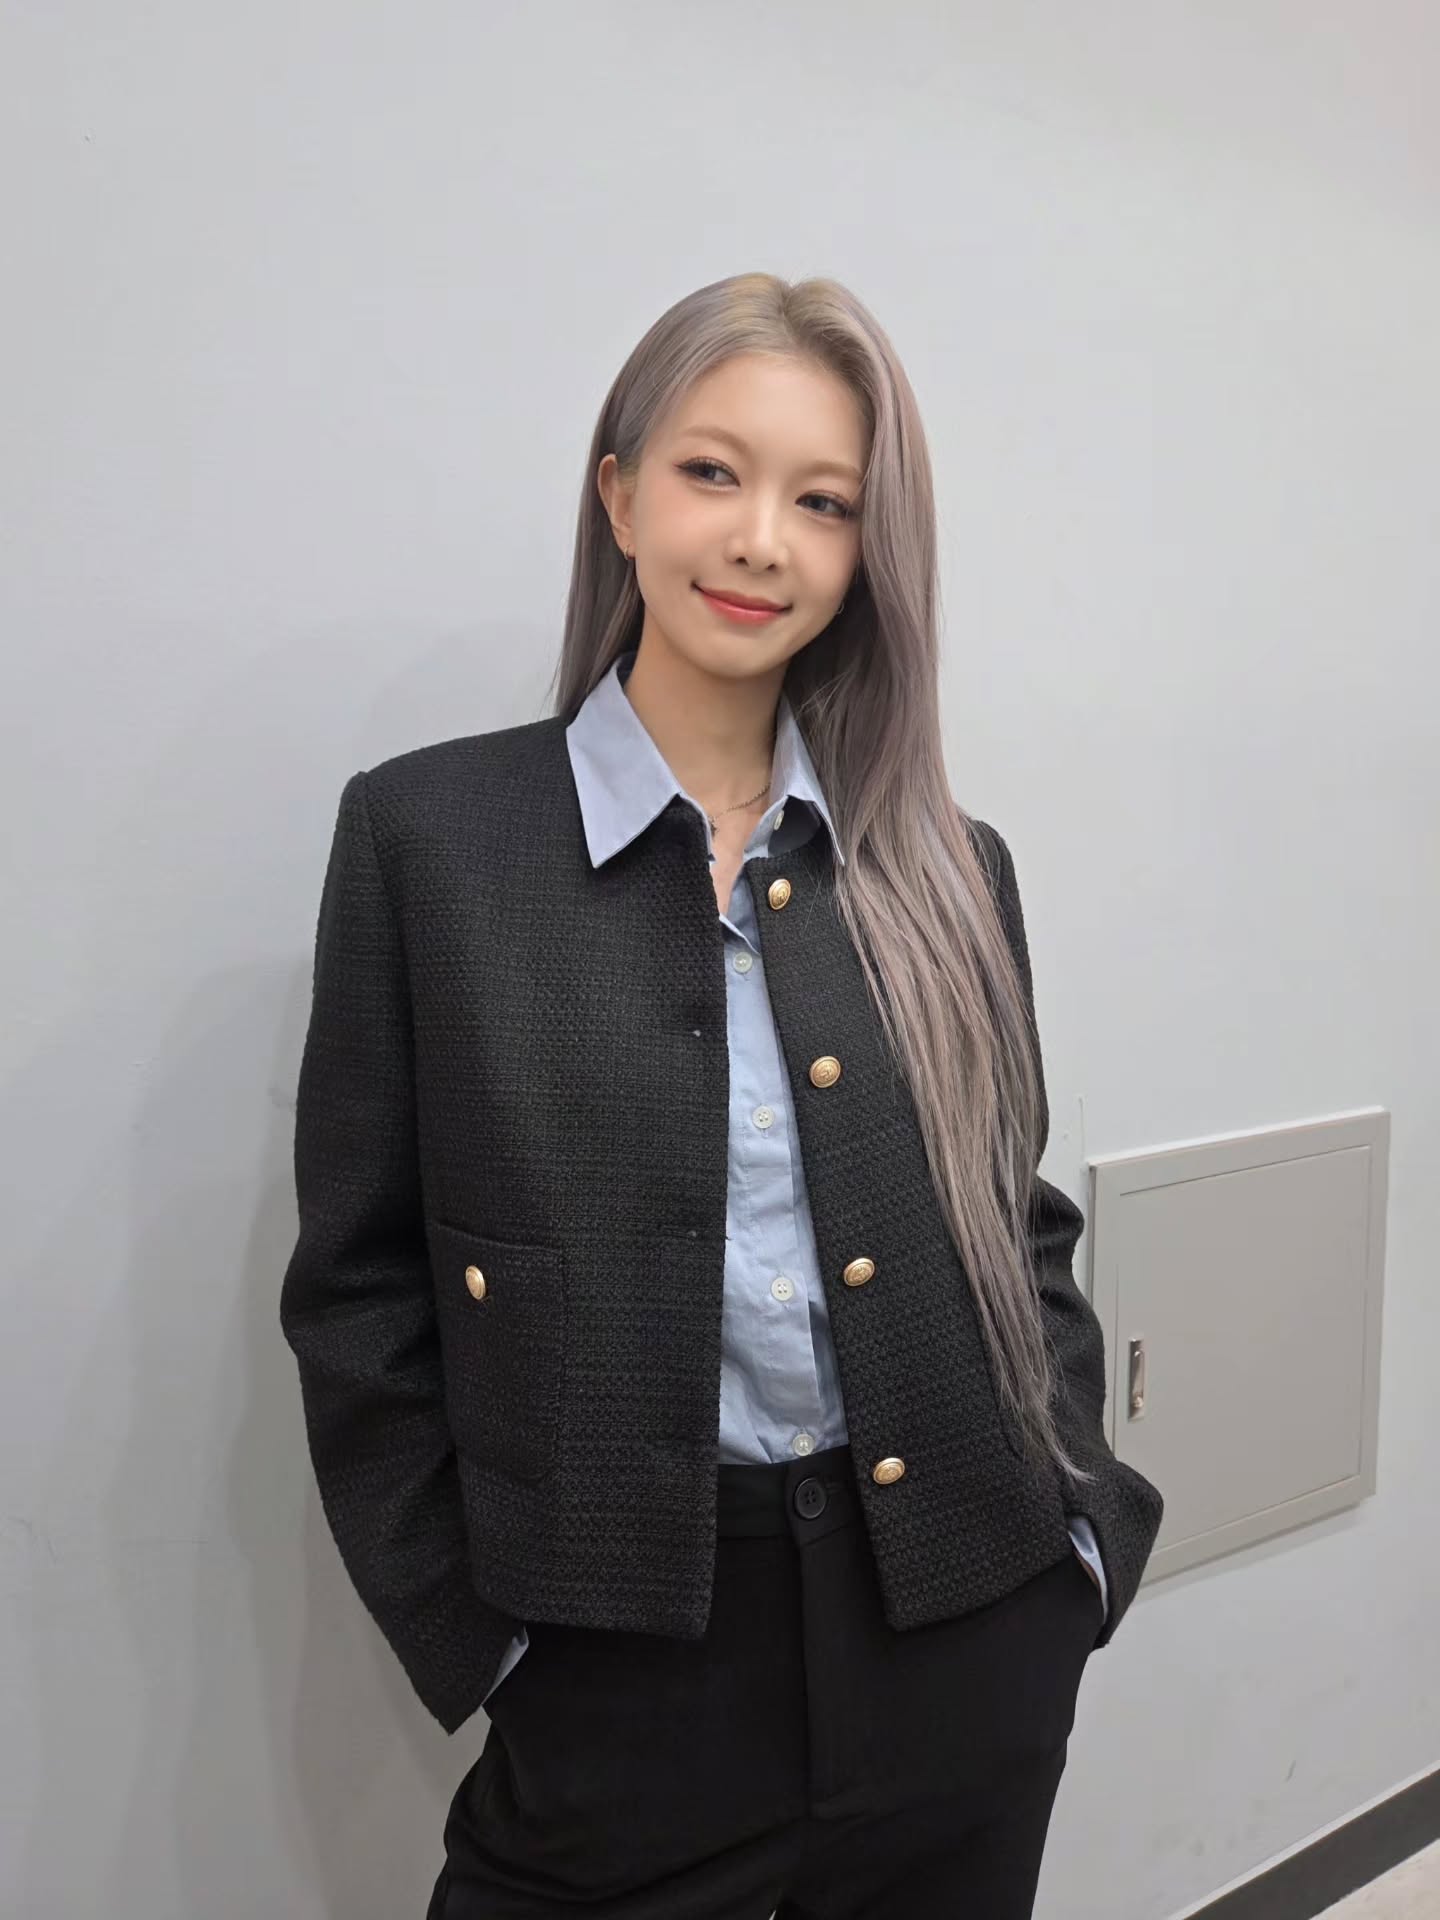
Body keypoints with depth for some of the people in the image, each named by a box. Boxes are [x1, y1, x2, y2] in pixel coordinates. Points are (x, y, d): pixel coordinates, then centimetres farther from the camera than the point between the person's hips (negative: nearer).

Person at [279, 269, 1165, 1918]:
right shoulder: (429, 832, -6)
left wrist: (1082, 1528, 2)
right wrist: (472, 1637, -6)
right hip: (618, 1668, -3)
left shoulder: (949, 871, 2)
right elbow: (362, 1289, -5)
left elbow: (1023, 1232, 10)